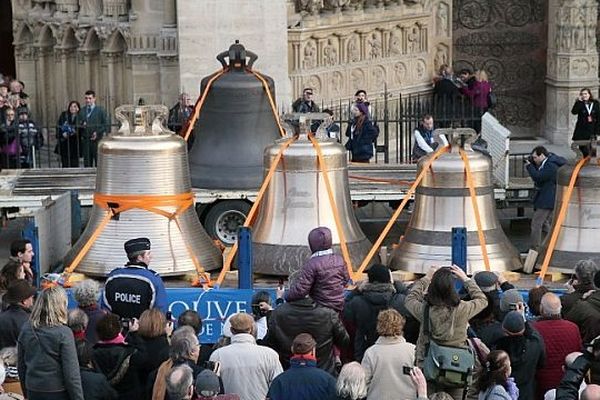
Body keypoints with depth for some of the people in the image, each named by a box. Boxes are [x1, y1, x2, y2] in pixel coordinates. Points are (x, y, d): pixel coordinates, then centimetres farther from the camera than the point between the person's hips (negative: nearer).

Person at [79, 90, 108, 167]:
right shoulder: (82, 111, 13)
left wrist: (98, 132, -11)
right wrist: (82, 125, -8)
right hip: (85, 140, 3)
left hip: (97, 140, -3)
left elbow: (106, 124, -1)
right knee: (87, 162, 4)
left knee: (98, 162, -4)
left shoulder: (100, 110, 2)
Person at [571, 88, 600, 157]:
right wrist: (579, 101, -17)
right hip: (581, 131, -1)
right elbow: (574, 112, -17)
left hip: (592, 130, 1)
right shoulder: (580, 104, 1)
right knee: (584, 150, -2)